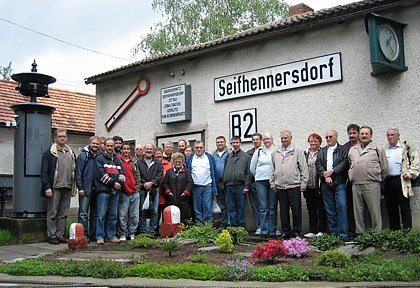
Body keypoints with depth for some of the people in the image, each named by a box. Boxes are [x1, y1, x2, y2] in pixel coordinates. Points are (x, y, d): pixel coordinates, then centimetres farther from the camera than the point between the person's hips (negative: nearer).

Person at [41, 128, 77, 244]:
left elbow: (75, 170, 18)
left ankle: (60, 235, 16)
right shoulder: (49, 153, 0)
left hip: (68, 188, 5)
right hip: (54, 187, -5)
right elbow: (44, 172, -5)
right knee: (52, 213, 0)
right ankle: (52, 236, 7)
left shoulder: (71, 153, 16)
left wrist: (75, 186, 10)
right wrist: (47, 187, -13)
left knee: (63, 213, 9)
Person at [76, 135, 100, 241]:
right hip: (85, 189, -4)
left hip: (96, 189, 5)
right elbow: (78, 172, -4)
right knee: (83, 213, -5)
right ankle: (83, 234, -2)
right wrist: (80, 187, -10)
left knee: (95, 213, 10)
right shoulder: (83, 155, -1)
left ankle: (94, 234, 17)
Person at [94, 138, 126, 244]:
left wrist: (120, 182, -6)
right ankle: (100, 236, 0)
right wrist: (113, 183, -13)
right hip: (103, 190, -5)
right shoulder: (100, 158, 1)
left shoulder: (117, 159, 20)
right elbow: (101, 174, -10)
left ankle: (111, 235, 15)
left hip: (115, 191, 6)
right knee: (102, 215, -5)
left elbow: (122, 173, 14)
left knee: (113, 215, 9)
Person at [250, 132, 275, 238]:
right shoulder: (258, 151, 11)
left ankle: (272, 230, 7)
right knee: (263, 207, -1)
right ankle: (264, 230, 2)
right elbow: (252, 168, 17)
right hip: (261, 182, 1)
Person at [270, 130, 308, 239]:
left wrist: (303, 182, -5)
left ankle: (296, 232, 11)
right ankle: (285, 231, 17)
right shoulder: (275, 153, 14)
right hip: (280, 187, 4)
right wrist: (272, 183, 11)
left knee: (296, 210, 1)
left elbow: (304, 168, 0)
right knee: (283, 211, 8)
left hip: (294, 186, -3)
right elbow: (272, 169, 17)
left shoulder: (298, 151, 2)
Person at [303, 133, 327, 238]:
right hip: (308, 186, 5)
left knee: (321, 209, 3)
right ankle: (312, 231, 15)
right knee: (311, 210, 9)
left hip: (319, 186, -4)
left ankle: (321, 230, 10)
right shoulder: (305, 153, 12)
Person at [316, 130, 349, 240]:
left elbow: (345, 163, -7)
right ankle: (333, 233, 12)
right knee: (329, 209, 5)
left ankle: (343, 233, -7)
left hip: (339, 182, -3)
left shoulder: (343, 149, 6)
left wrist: (332, 171, -14)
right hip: (326, 184, 3)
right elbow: (318, 164, 4)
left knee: (342, 206, -11)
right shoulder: (321, 151, 16)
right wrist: (325, 175, -10)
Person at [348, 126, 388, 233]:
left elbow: (384, 168, 6)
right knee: (358, 212, 8)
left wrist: (378, 180, 11)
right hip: (356, 185, 5)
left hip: (372, 185, -4)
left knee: (375, 212, -3)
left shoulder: (378, 149, 3)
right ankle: (360, 234, 16)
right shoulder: (352, 150, 16)